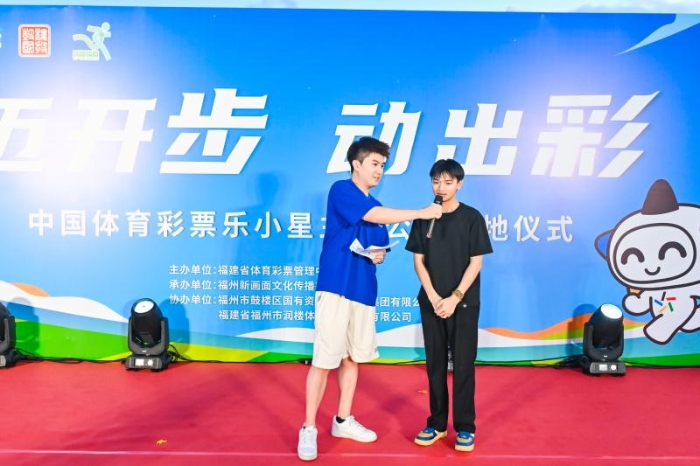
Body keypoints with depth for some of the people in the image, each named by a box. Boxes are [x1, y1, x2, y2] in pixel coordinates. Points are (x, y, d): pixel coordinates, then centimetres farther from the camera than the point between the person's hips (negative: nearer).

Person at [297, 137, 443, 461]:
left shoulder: (376, 206, 18)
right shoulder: (341, 190, -5)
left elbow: (380, 245, 24)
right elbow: (375, 216, -17)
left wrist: (379, 255, -2)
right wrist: (422, 213, -12)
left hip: (363, 289, 8)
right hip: (336, 286, -7)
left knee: (353, 357, 13)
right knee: (324, 359, -6)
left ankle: (343, 421, 26)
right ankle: (308, 429, 5)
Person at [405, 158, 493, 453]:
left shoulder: (472, 217, -3)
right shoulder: (423, 217, 4)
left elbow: (476, 263, -5)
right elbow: (419, 261, 3)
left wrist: (454, 298, -13)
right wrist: (434, 297, -8)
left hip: (464, 303, -2)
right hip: (431, 302, 3)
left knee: (463, 365, 2)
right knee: (435, 364, 8)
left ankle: (465, 427, 12)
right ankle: (436, 423, 19)